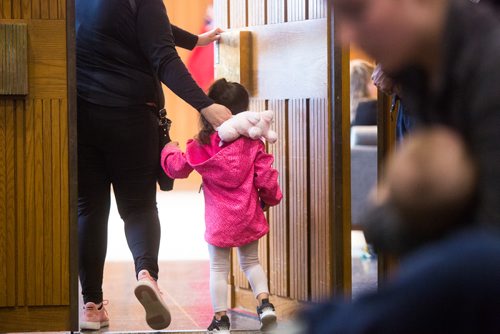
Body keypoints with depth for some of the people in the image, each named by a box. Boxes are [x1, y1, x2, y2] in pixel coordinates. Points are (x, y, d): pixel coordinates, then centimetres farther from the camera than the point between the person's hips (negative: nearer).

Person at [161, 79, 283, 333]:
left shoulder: (201, 145, -8)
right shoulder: (252, 143, -8)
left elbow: (178, 168, 4)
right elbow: (265, 177, -5)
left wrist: (169, 150, 25)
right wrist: (271, 198, 15)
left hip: (218, 220, -1)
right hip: (248, 217, 2)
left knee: (219, 269, 8)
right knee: (251, 262, 19)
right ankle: (264, 303, 3)